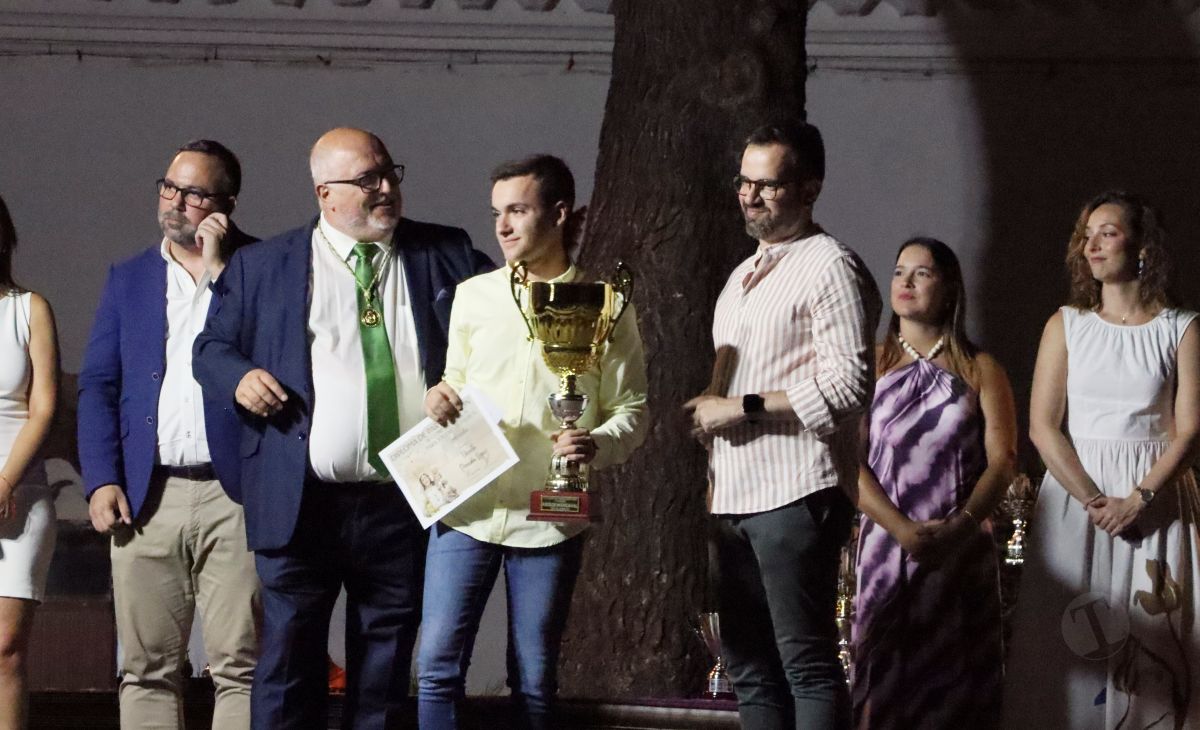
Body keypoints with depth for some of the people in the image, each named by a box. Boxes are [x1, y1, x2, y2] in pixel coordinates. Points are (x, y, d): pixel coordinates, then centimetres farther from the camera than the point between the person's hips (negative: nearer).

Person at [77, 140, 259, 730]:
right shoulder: (128, 278, 16)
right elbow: (97, 386, 12)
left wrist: (216, 268, -7)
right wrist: (101, 482, -1)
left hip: (232, 496, -3)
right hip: (145, 498, 3)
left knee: (240, 668, -5)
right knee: (147, 669, 3)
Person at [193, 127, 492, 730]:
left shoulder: (444, 255, 11)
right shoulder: (263, 266, 7)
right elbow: (212, 346, 11)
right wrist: (238, 377, -10)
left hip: (407, 503, 2)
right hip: (302, 501, -2)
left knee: (384, 671, 9)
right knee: (289, 662, 0)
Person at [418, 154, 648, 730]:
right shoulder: (473, 297, 8)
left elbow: (631, 412, 2)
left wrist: (598, 445, -19)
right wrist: (436, 397, -5)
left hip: (550, 517, -2)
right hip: (466, 508, 2)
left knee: (534, 682, 6)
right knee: (438, 666, -5)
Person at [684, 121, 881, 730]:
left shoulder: (829, 267, -6)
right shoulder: (744, 276, 22)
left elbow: (848, 385, -16)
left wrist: (742, 408, -14)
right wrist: (708, 417, 13)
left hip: (796, 495, -9)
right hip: (735, 495, 9)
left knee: (807, 664, -10)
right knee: (750, 671, 9)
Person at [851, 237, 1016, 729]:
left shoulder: (980, 370, 9)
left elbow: (1002, 459, 0)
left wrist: (958, 527, -16)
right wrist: (902, 529, -16)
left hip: (963, 551, 1)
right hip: (888, 543, 0)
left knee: (957, 679, 0)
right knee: (885, 675, -4)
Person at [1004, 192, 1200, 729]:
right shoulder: (1067, 326, 7)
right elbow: (1042, 427, 0)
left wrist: (1139, 499, -17)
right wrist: (1094, 500, -13)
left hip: (1156, 498, -1)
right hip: (1075, 492, 1)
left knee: (1156, 647, -3)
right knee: (1072, 642, -3)